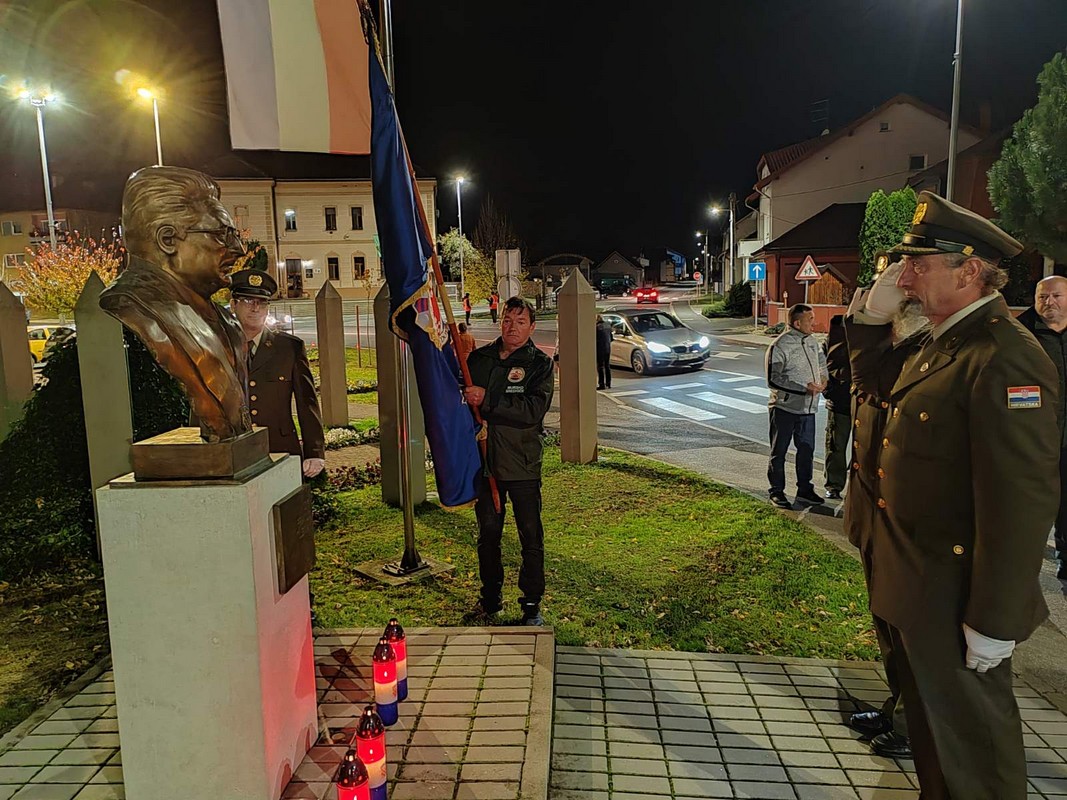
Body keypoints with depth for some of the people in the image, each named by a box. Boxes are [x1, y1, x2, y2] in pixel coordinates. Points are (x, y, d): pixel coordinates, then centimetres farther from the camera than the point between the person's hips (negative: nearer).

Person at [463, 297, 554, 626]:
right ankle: (491, 597, 32)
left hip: (522, 464, -3)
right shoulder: (479, 358, 7)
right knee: (488, 533, 15)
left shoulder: (540, 364, -5)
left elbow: (534, 410, -20)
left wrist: (487, 400, -23)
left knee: (531, 537, 4)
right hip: (483, 460, 4)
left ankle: (532, 605, 18)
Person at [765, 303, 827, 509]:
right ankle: (776, 491, 16)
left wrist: (823, 380, 6)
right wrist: (804, 388, -21)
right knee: (779, 451, 4)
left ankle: (804, 490, 26)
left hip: (808, 407, 7)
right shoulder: (779, 346, -14)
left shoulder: (812, 341, 7)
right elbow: (773, 380, -18)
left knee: (807, 449, 13)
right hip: (785, 407, -7)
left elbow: (822, 362, 26)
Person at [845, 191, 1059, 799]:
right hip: (914, 582, 9)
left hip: (954, 597, -9)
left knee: (972, 741, 12)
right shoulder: (939, 343, 6)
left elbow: (1023, 500, -27)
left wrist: (994, 622, -23)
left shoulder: (1004, 357, -25)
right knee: (928, 713, 25)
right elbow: (877, 381, 23)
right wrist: (873, 316, 5)